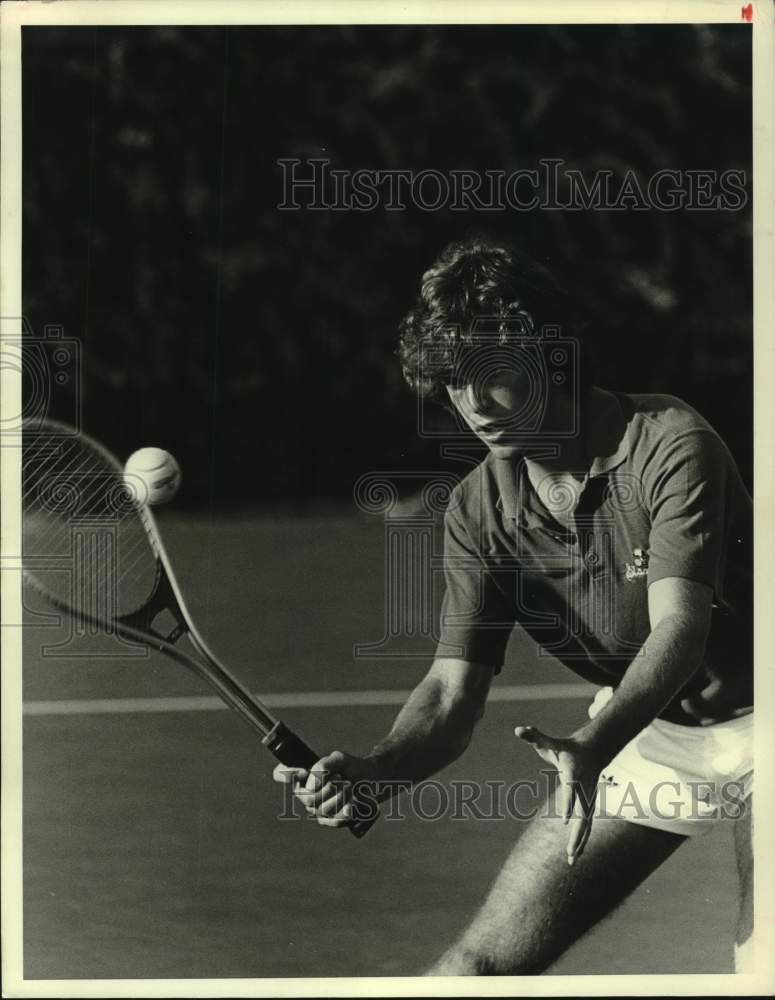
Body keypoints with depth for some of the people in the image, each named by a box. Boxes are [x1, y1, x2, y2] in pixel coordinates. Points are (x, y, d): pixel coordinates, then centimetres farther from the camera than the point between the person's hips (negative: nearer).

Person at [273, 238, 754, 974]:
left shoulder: (669, 445, -23)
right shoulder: (477, 512, -8)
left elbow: (678, 625, -34)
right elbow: (453, 690, -14)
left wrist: (591, 746, -51)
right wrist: (373, 770, -35)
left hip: (747, 726, -4)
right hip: (641, 739, 4)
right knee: (478, 964, -1)